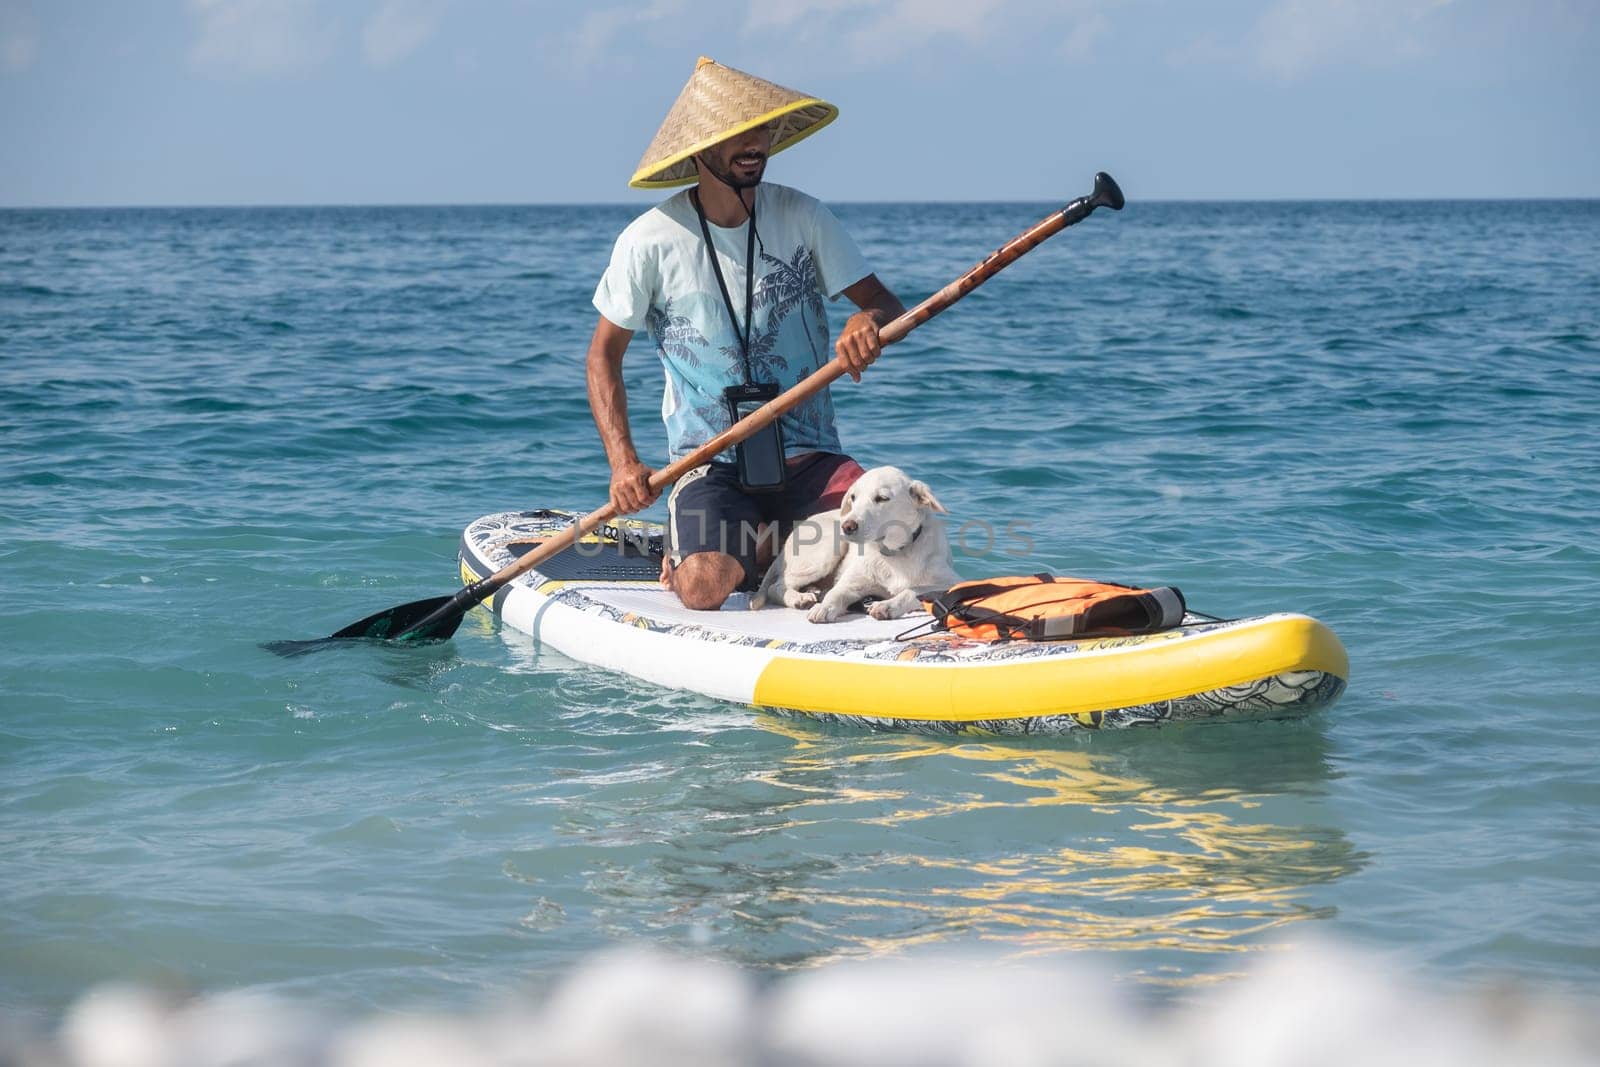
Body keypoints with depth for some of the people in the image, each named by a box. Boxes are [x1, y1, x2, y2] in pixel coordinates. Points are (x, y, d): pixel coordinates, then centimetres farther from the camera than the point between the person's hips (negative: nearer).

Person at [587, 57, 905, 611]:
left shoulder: (801, 217, 0)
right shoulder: (651, 241, -6)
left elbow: (887, 305, 0)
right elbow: (604, 353, 2)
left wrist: (869, 320, -26)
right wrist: (623, 461, -11)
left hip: (809, 456, 3)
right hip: (710, 460, -3)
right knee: (704, 590, -29)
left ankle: (753, 548, 2)